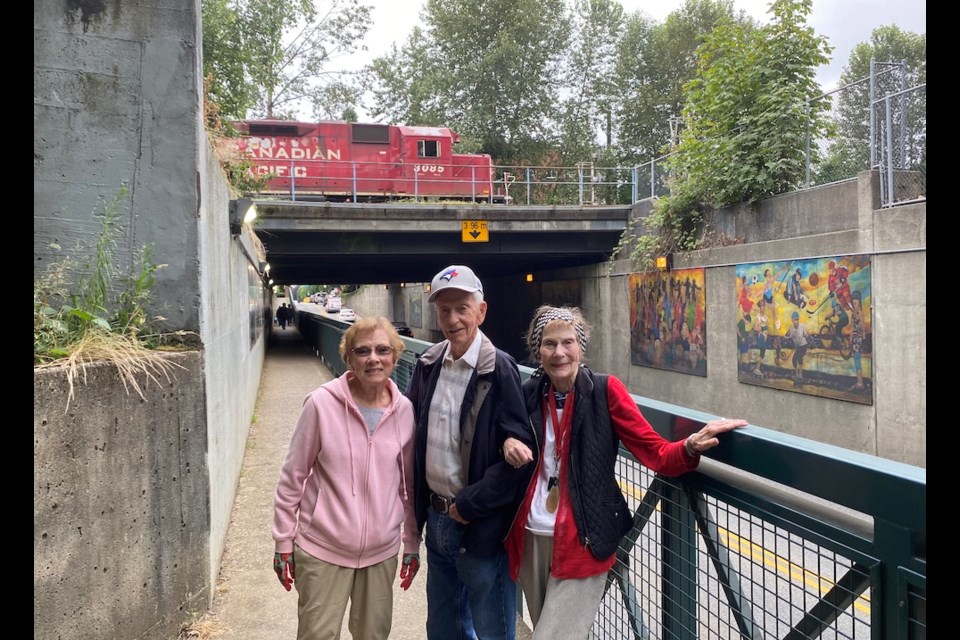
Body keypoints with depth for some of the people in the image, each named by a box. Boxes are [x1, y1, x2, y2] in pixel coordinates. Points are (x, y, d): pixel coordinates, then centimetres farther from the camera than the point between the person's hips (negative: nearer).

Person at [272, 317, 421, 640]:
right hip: (322, 550, -3)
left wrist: (412, 542, 10)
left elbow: (409, 483, 7)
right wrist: (283, 542, -1)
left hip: (382, 552, 3)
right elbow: (293, 477, -5)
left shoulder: (405, 410, -4)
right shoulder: (321, 404, -14)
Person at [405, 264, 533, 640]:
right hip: (436, 518, 6)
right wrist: (418, 505, 4)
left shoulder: (499, 370, -16)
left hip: (482, 525, -6)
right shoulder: (428, 366, 3)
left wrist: (469, 505, -17)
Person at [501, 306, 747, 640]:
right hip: (530, 538, 5)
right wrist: (508, 443, -8)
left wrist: (690, 447, -34)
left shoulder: (604, 390, -10)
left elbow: (656, 452, -14)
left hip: (581, 543, -4)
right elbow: (511, 436, 16)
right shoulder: (529, 394, 0)